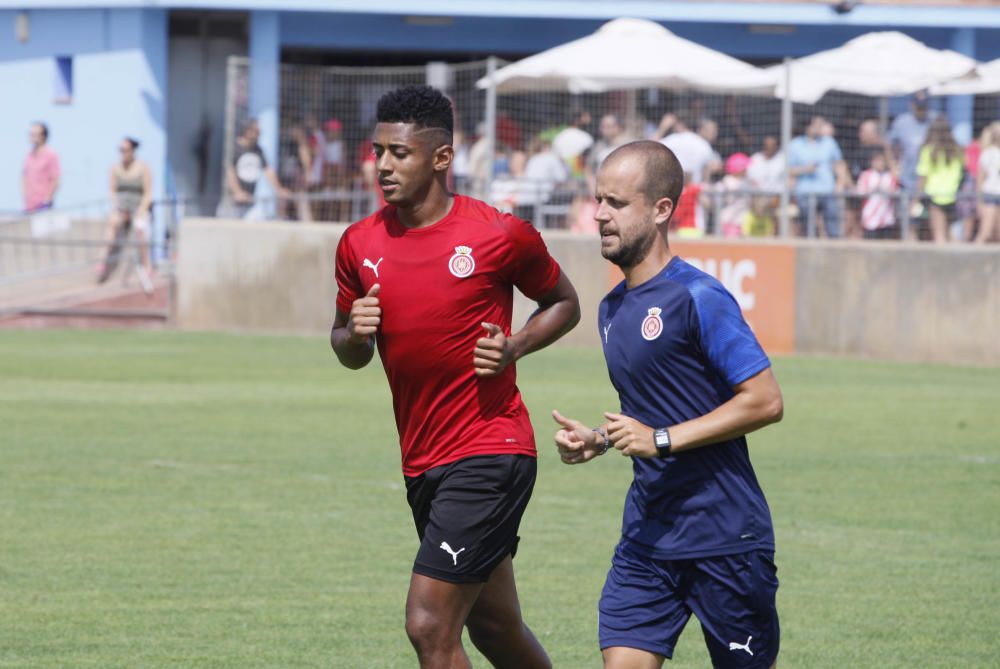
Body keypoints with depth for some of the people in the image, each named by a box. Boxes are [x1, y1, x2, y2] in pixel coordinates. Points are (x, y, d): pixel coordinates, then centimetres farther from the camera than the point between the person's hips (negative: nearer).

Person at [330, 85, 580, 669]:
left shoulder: (501, 235, -9)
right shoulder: (360, 245, 4)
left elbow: (564, 303, 8)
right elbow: (349, 352, 17)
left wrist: (515, 347, -11)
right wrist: (354, 334, -7)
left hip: (490, 453, -6)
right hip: (422, 463, 6)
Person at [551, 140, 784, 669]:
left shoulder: (698, 298, -13)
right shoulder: (612, 309, 14)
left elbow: (765, 401, -17)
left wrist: (662, 440, -19)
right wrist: (595, 442, 7)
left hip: (725, 540, -7)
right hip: (646, 540, 7)